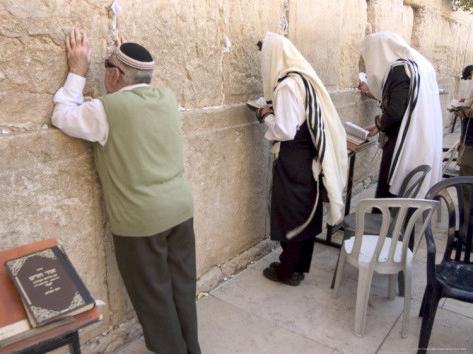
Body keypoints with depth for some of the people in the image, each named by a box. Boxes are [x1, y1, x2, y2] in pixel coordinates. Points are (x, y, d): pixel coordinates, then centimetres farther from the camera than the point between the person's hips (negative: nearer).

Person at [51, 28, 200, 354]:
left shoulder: (107, 109, -15)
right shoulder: (167, 98, 1)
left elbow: (63, 117, 3)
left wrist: (78, 72, 7)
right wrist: (131, 61, 20)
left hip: (140, 219, -6)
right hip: (180, 208, 6)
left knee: (153, 293, 12)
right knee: (183, 283, 19)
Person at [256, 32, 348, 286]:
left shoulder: (286, 85, -19)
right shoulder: (305, 77, 7)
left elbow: (285, 131, -23)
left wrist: (266, 116, -6)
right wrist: (276, 113, 11)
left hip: (293, 160, -9)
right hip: (310, 156, 9)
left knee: (290, 211, 5)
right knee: (307, 210, 15)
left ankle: (288, 270, 21)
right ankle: (301, 265, 31)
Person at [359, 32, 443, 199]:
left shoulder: (399, 69, -15)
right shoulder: (417, 64, 13)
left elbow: (395, 112, -23)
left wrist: (379, 124, -4)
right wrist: (373, 92, 34)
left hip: (404, 144, -9)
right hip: (423, 143, 9)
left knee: (389, 194, 0)